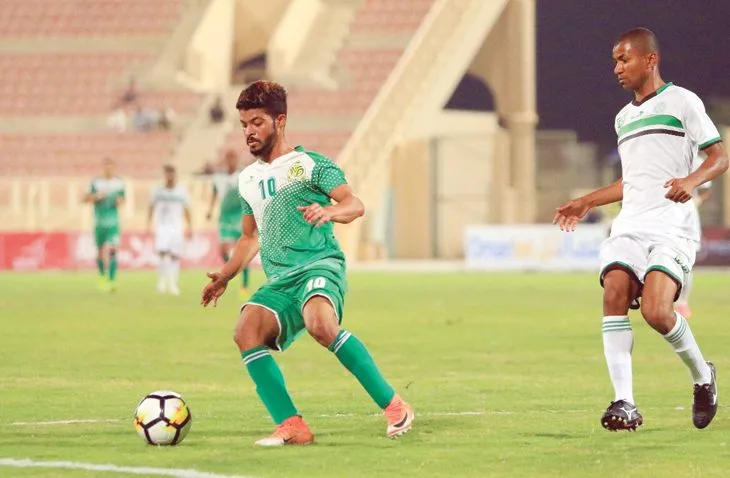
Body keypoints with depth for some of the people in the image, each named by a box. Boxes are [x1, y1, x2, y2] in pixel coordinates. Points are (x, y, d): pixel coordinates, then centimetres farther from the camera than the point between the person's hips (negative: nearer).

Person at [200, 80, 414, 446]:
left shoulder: (308, 164, 4)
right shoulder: (248, 180, 22)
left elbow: (355, 205, -7)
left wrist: (330, 212, -28)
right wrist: (226, 275, 21)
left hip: (319, 265, -6)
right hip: (279, 281, 6)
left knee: (320, 324, -37)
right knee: (246, 331, -25)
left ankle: (393, 405, -24)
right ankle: (290, 425, -24)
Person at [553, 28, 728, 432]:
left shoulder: (681, 102, 1)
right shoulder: (624, 118, 23)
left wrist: (692, 179, -22)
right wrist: (586, 202, 32)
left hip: (672, 228, -6)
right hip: (629, 226, 6)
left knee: (655, 311, -22)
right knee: (613, 295, -18)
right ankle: (624, 403, -20)